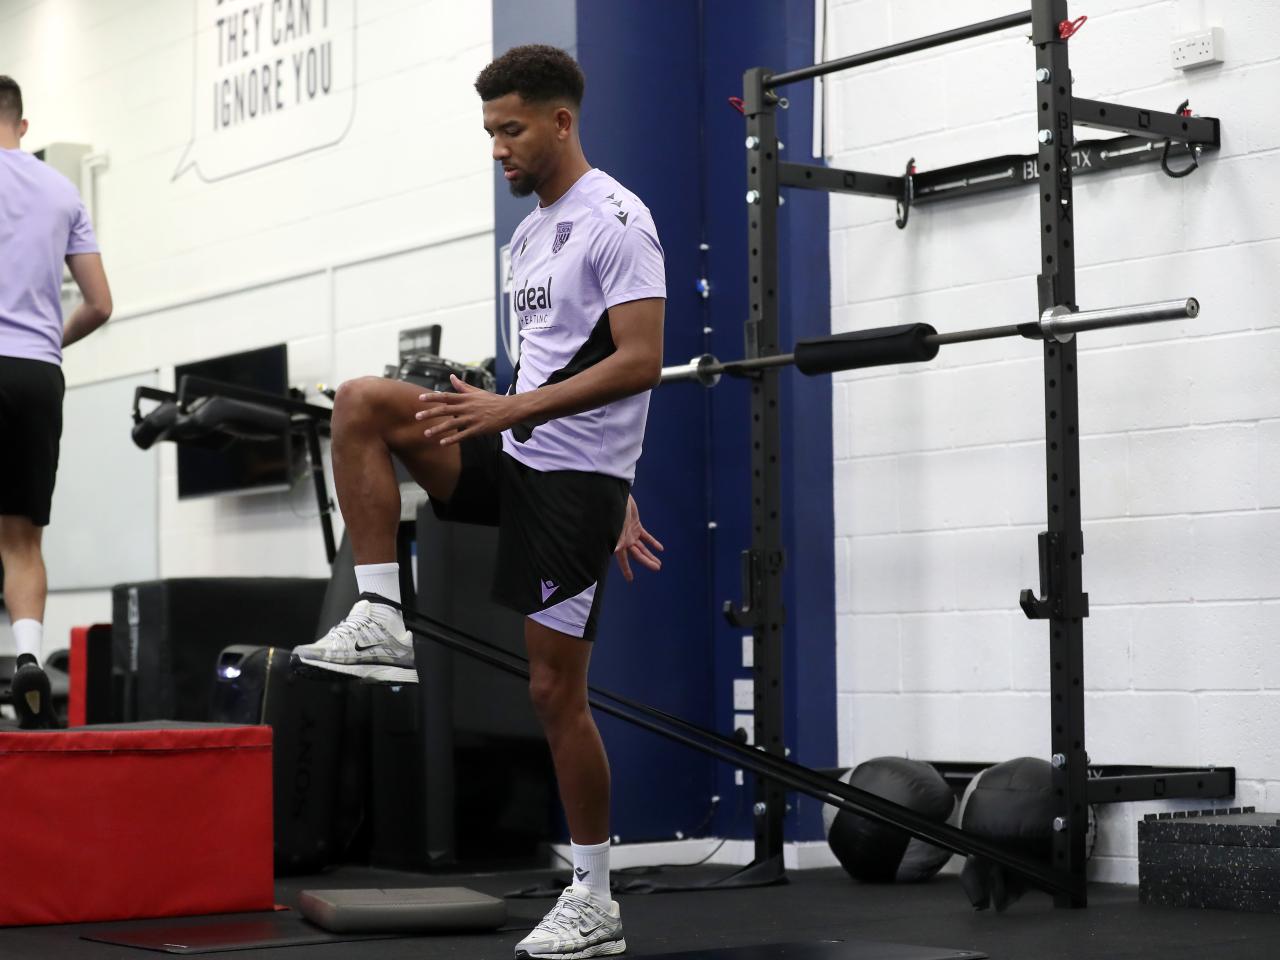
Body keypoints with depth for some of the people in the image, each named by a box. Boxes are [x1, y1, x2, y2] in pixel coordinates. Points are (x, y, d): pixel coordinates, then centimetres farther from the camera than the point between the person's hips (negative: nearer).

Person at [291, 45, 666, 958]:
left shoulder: (615, 221, -12)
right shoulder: (532, 233, 17)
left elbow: (638, 364, -21)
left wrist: (514, 408, -27)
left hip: (575, 476, -8)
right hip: (517, 458, 8)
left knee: (556, 690, -5)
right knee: (362, 404, -11)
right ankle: (383, 623, -11)